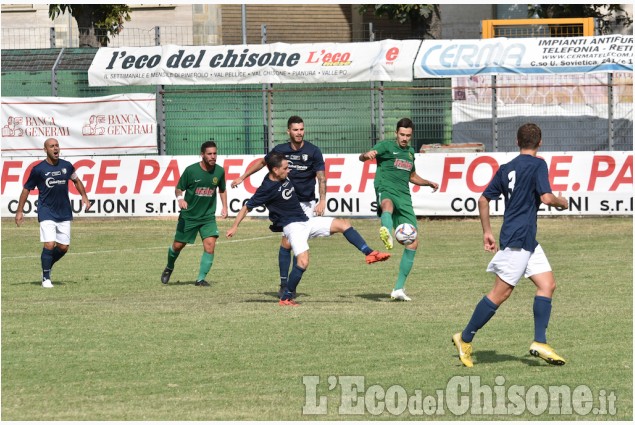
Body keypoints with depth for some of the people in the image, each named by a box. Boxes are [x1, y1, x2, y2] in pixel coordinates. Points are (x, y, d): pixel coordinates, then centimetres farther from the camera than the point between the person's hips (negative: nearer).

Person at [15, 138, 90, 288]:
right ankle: (46, 277, 0)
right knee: (49, 245, -15)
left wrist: (84, 196, 7)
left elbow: (76, 181, 22)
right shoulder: (38, 169, -7)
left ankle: (48, 266, 31)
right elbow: (26, 189, 2)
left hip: (64, 213, 4)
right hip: (46, 212, -4)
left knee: (63, 247, 4)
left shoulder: (66, 166, 3)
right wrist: (20, 211, 0)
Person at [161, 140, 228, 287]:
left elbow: (222, 190, 15)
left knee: (210, 244, -17)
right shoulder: (191, 170, -14)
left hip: (208, 216, 2)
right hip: (188, 215, -2)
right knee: (178, 245, 9)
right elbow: (179, 188, -5)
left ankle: (201, 279, -7)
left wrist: (224, 207, 5)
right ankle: (169, 268, 40)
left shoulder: (219, 171, -4)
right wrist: (180, 198, -26)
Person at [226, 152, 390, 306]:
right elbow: (247, 207, -13)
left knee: (343, 224, 1)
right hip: (292, 226, -8)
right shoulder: (267, 189, -17)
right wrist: (235, 226, -15)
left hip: (306, 220, 8)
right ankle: (286, 298, -11)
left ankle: (370, 254, 3)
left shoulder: (284, 177, 4)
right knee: (303, 261, -24)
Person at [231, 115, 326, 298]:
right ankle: (284, 283, -5)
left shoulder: (313, 151, -7)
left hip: (307, 203, -1)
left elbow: (321, 177, -9)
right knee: (287, 243, -10)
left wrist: (322, 201, -21)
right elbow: (262, 162, 17)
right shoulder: (280, 150, -1)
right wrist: (242, 177, 22)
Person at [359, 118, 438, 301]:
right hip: (386, 191, -6)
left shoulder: (410, 151, 21)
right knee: (388, 204, -44)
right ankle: (386, 232, -81)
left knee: (413, 242, 0)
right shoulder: (386, 146, 3)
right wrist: (367, 155, -37)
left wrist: (428, 183, 19)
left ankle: (399, 288, 8)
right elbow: (362, 157, -13)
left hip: (404, 197, 6)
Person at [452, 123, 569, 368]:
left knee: (547, 284, 5)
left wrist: (487, 232, 20)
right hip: (518, 239, -9)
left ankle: (539, 343, -2)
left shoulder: (506, 168, 13)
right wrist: (562, 202, 3)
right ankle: (465, 339, -1)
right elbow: (546, 198, -19)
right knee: (501, 292, -6)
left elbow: (484, 199, 15)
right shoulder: (537, 165, -9)